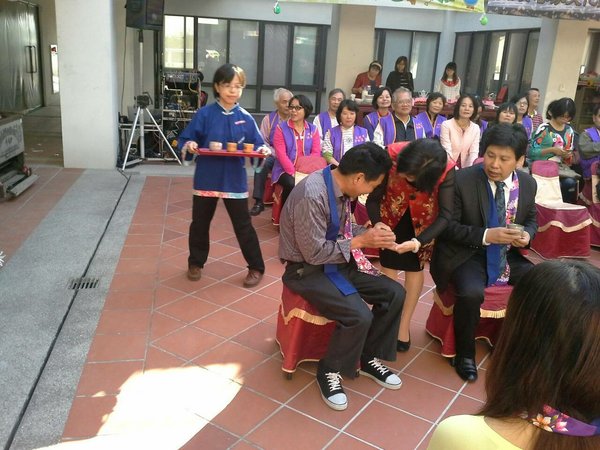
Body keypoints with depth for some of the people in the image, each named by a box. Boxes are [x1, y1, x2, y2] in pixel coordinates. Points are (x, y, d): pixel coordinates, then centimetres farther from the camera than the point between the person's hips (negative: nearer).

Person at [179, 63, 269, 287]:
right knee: (200, 223, 14)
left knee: (243, 225, 7)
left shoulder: (245, 118, -2)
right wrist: (189, 146, -23)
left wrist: (263, 150, -20)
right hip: (207, 178, 1)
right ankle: (196, 263, 35)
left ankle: (256, 267, 21)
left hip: (235, 180, 0)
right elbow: (185, 140, -1)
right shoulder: (204, 114, -5)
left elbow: (256, 144, 1)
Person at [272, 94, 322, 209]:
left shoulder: (313, 129, 9)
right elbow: (281, 154, -7)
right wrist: (293, 172, -17)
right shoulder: (281, 128, 1)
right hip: (285, 171, -2)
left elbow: (316, 153, 1)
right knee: (292, 184, -33)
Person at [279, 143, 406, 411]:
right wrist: (361, 241, -21)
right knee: (359, 316, -26)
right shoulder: (312, 194, -28)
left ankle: (369, 358, 18)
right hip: (307, 269, -8)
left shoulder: (341, 186, -3)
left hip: (337, 260, 8)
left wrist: (370, 232, -6)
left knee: (394, 293, -1)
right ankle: (329, 372, 2)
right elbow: (314, 253, -26)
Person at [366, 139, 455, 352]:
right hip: (392, 215, 0)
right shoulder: (392, 155, -33)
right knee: (388, 266, 1)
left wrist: (419, 242, -45)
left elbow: (445, 214, -32)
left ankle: (404, 324, 19)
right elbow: (373, 198, -25)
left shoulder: (446, 170, -33)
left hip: (423, 221, 0)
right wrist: (378, 225, -42)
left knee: (414, 268, 6)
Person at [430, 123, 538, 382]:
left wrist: (527, 235, -10)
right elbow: (448, 226, -13)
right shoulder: (462, 180, -16)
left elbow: (531, 219, 15)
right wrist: (486, 235, -26)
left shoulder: (528, 184, -1)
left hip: (510, 255, 5)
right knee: (471, 293, -32)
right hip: (469, 254, -5)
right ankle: (465, 354, -4)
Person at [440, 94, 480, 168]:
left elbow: (474, 152, -3)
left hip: (465, 168, 3)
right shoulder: (446, 125, -8)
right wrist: (455, 170, -23)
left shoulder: (476, 128, 3)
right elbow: (447, 151, -12)